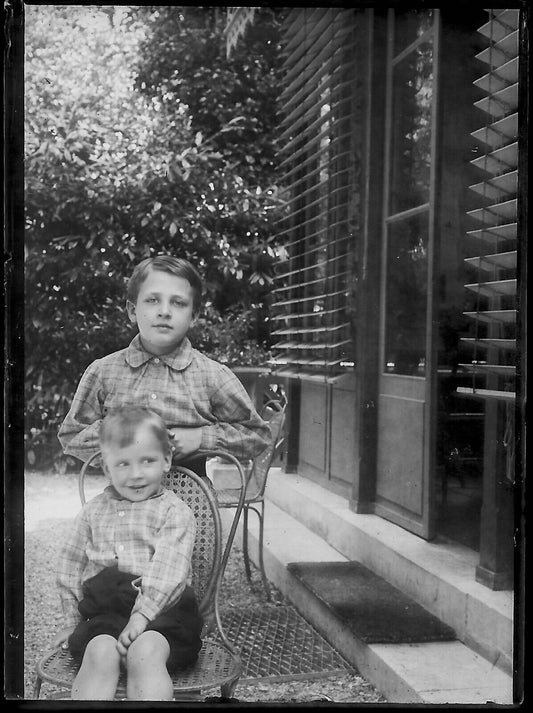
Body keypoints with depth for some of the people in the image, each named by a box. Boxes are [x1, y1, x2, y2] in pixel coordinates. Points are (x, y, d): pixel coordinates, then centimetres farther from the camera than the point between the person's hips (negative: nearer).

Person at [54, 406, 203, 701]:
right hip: (105, 612, 3)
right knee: (99, 653, -31)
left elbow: (168, 569, -8)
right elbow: (71, 564, 23)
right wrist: (71, 618, 17)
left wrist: (142, 614, -20)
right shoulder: (94, 511, 19)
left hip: (161, 610, -3)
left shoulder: (174, 511, 5)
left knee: (145, 652, -35)